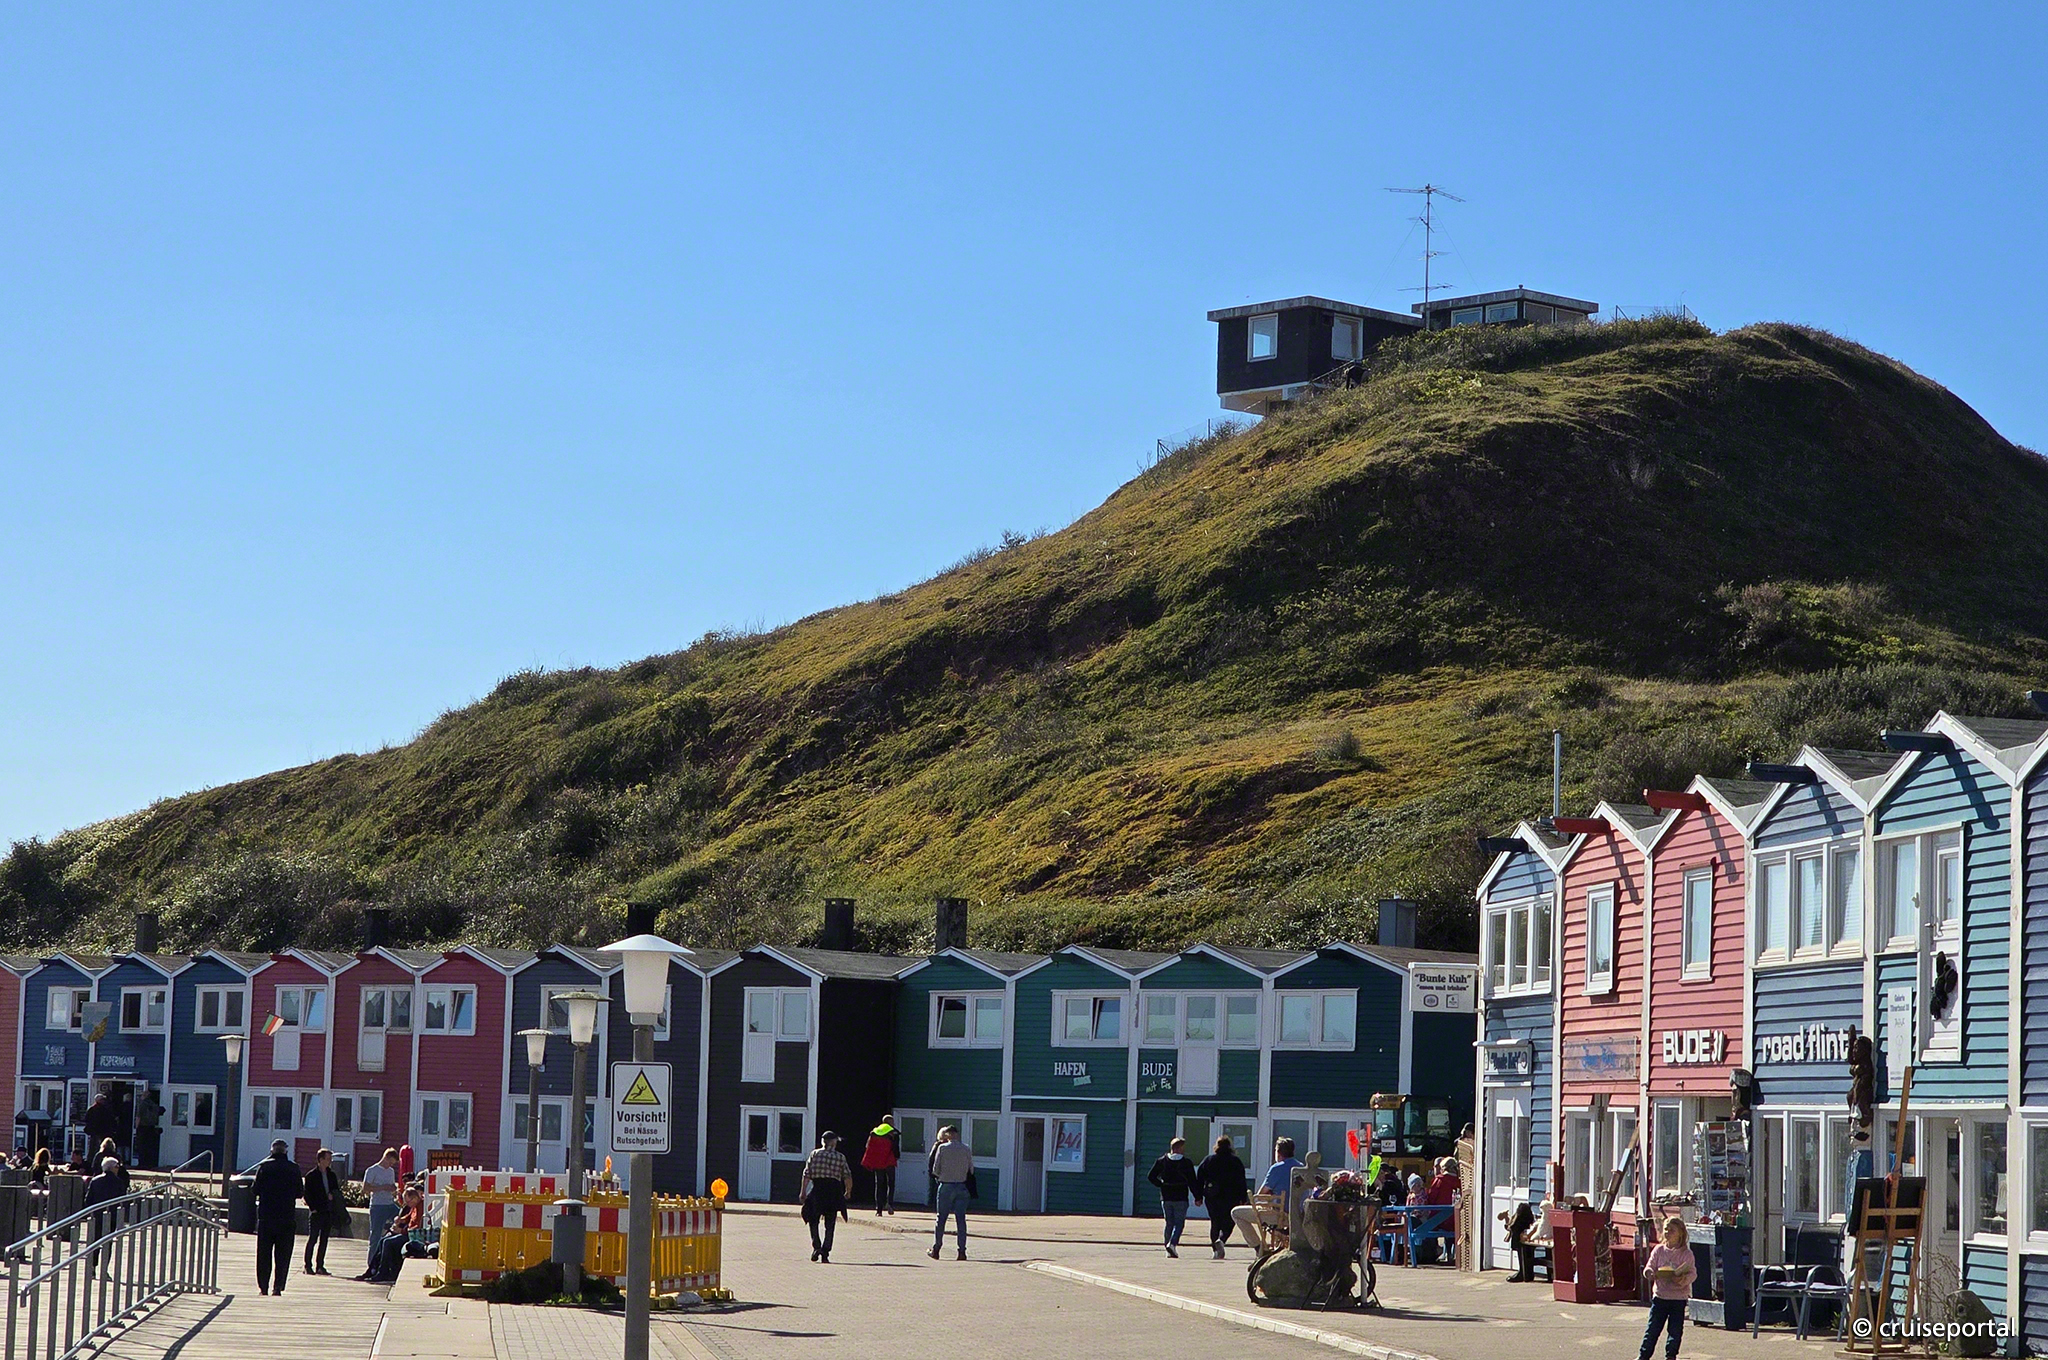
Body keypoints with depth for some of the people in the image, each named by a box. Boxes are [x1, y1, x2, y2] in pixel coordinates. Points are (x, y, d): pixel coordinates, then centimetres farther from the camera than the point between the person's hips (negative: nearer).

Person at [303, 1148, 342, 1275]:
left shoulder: (332, 1175, 12)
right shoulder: (311, 1175, -4)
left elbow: (337, 1191, 19)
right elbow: (307, 1194, -5)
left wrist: (332, 1195, -3)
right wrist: (312, 1208, -12)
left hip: (328, 1212, 5)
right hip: (316, 1212, -5)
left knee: (324, 1240, 7)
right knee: (312, 1239, -4)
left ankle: (320, 1266, 11)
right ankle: (308, 1266, 0)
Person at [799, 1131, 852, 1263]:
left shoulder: (814, 1154, 4)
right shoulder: (840, 1157, 4)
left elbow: (806, 1174, 0)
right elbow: (847, 1177, 0)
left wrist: (802, 1192, 5)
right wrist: (848, 1191, 15)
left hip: (817, 1188, 0)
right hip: (834, 1189, 0)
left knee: (814, 1220, 12)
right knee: (830, 1224, 6)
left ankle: (816, 1246, -9)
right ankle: (825, 1253, -1)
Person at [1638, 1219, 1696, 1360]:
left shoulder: (1686, 1253, -3)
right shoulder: (1658, 1250, 5)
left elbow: (1691, 1273, -9)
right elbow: (1649, 1266, 4)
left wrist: (1684, 1279, -30)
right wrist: (1650, 1273, -19)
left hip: (1679, 1296, -2)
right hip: (1660, 1294, 2)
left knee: (1675, 1329, 2)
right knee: (1653, 1327, 2)